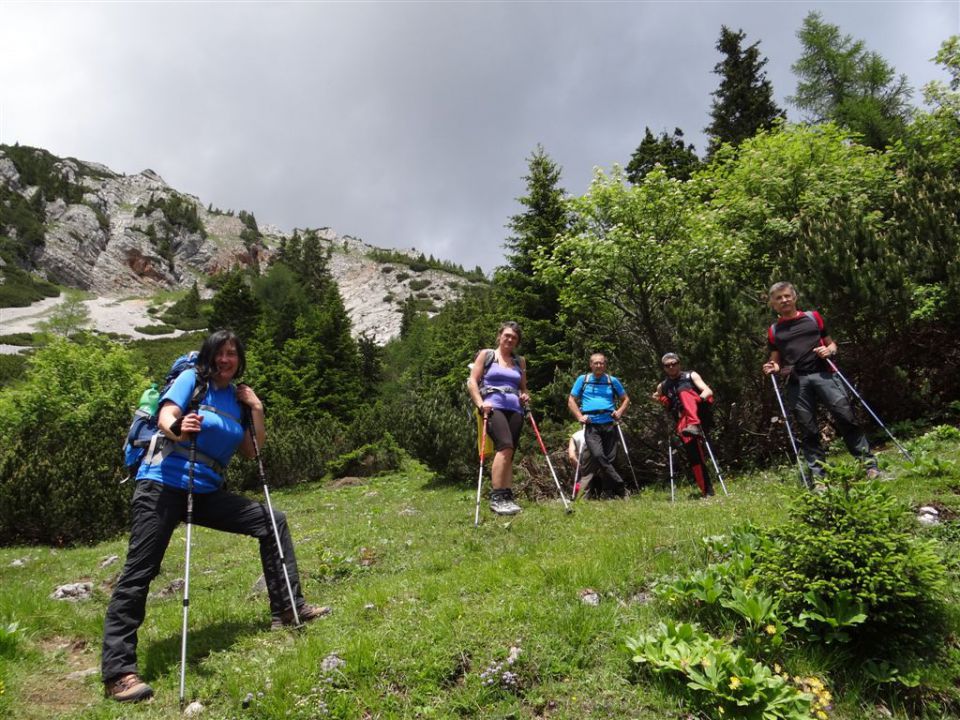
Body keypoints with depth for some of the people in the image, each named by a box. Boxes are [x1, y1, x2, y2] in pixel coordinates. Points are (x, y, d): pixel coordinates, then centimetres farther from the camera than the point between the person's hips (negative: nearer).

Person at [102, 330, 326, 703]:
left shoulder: (236, 398, 15)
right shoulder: (191, 379, 0)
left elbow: (253, 451, 14)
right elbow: (166, 415, -17)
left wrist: (256, 408, 6)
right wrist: (177, 430, -40)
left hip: (206, 493, 6)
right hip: (163, 485, -6)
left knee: (272, 522, 2)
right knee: (139, 572, -9)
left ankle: (287, 608, 7)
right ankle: (117, 672, -4)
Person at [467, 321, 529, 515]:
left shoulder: (520, 361, 22)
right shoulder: (486, 354, 10)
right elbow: (472, 381, 4)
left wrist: (525, 396, 6)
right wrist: (480, 404, -9)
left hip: (515, 409, 5)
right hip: (493, 407, -5)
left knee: (509, 453, 0)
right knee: (505, 446, -24)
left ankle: (507, 496, 5)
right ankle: (497, 497, -22)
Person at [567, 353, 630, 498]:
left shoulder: (612, 381, 13)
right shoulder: (582, 380, 10)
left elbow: (626, 399, 21)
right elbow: (571, 401, 12)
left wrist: (620, 411, 2)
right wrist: (580, 416, -3)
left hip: (609, 424, 2)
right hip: (591, 425, -2)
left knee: (609, 458, 0)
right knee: (598, 456, -21)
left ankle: (608, 492, 12)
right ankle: (620, 487, -15)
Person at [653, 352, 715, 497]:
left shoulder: (691, 375, 12)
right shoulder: (662, 386, 21)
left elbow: (708, 391, 0)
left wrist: (698, 399, -22)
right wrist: (659, 400, 9)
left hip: (699, 411, -3)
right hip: (683, 420, 3)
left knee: (683, 391, -29)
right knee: (692, 452, -15)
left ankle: (695, 425, -53)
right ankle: (706, 490, -7)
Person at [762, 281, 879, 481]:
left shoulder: (813, 317, 14)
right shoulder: (774, 331, 14)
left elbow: (832, 344, 18)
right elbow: (777, 362, 19)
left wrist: (829, 350, -4)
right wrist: (772, 368, -4)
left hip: (822, 374, -1)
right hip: (797, 382, 1)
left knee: (846, 418, -11)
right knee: (808, 431, 0)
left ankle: (870, 465, -2)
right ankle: (818, 476, 5)